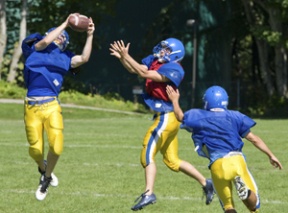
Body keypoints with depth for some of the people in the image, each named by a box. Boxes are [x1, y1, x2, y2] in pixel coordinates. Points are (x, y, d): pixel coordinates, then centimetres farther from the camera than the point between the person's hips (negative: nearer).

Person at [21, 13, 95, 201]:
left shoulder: (64, 58, 16)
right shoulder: (34, 49, 9)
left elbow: (84, 58, 2)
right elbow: (45, 41, -11)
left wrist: (90, 36, 0)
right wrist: (65, 24, -3)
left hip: (52, 106, 2)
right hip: (32, 106, -2)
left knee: (56, 147, -11)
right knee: (35, 149, 1)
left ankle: (46, 178, 18)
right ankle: (43, 168, 38)